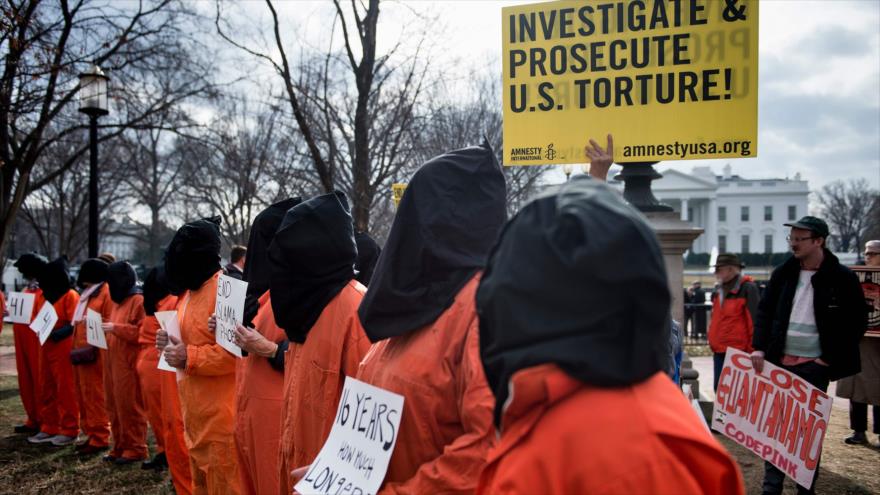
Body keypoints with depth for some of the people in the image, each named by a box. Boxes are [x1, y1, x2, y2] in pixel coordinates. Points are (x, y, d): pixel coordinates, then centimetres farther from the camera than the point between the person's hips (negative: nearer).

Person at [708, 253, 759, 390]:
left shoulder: (748, 289, -9)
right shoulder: (719, 291, 15)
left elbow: (754, 320, -12)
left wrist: (752, 349, -14)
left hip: (738, 352, -8)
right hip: (719, 351, 8)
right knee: (719, 387, 11)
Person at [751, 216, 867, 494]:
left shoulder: (842, 279, -5)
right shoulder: (783, 273, 6)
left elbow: (857, 322, -2)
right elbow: (764, 311, 9)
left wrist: (830, 359, -6)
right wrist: (759, 347, -4)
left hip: (815, 366, -3)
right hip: (780, 361, 3)